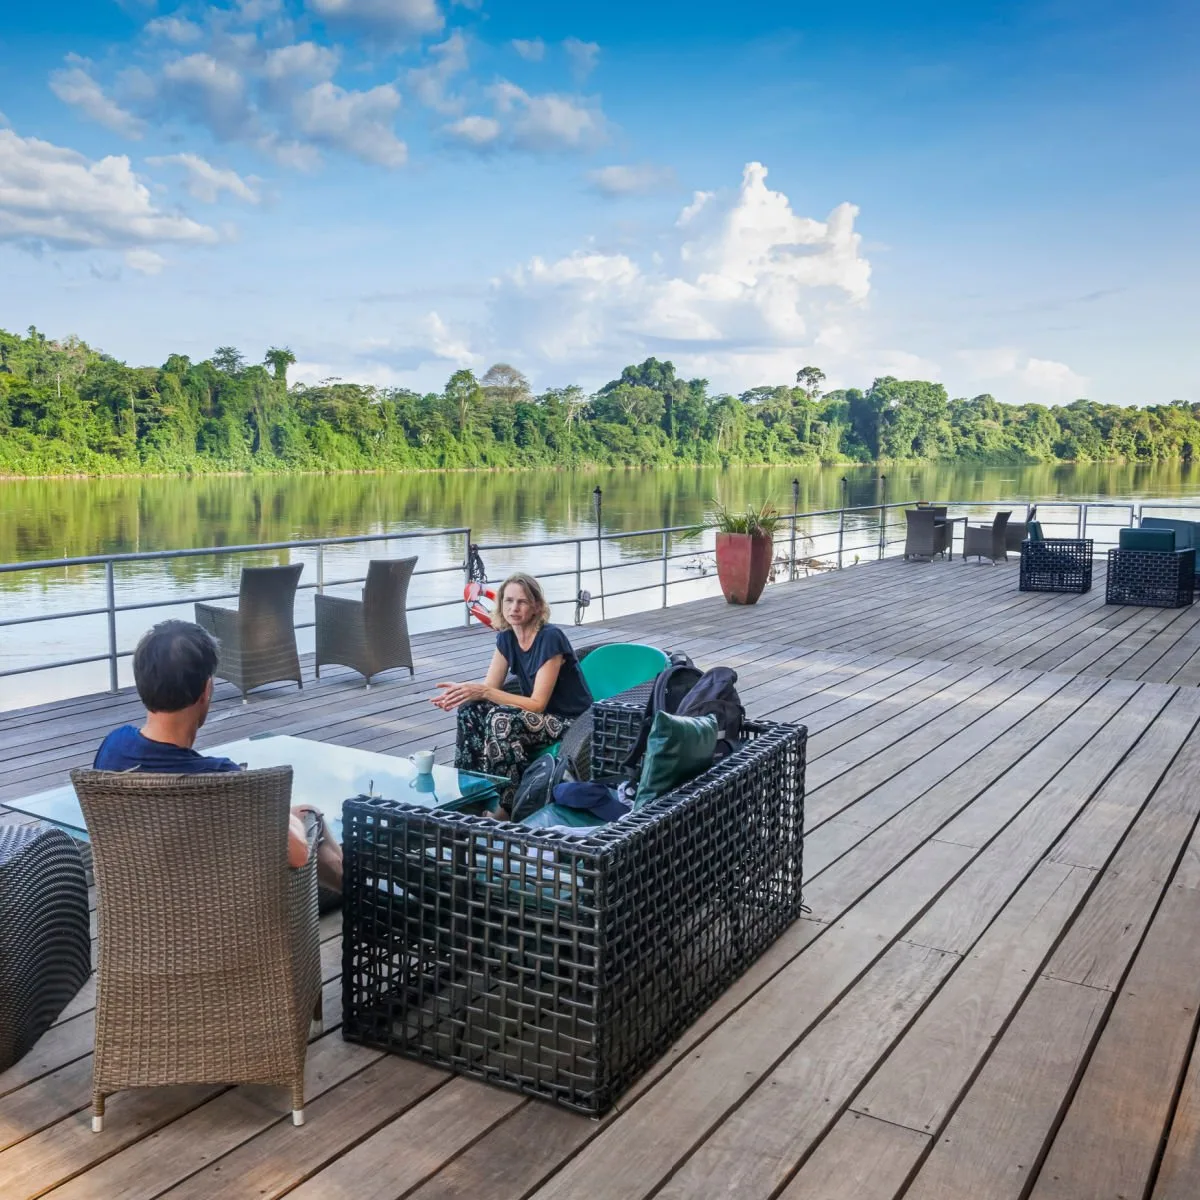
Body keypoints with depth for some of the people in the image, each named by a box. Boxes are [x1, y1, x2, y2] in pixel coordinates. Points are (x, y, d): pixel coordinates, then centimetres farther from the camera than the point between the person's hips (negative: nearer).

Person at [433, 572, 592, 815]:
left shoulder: (550, 638, -22)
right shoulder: (506, 637, 2)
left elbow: (537, 704, -24)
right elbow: (489, 687, -1)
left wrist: (483, 692, -31)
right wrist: (464, 690, -24)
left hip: (570, 723, -7)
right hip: (537, 717, 7)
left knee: (502, 719, -31)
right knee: (470, 709, -14)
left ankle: (506, 804, -17)